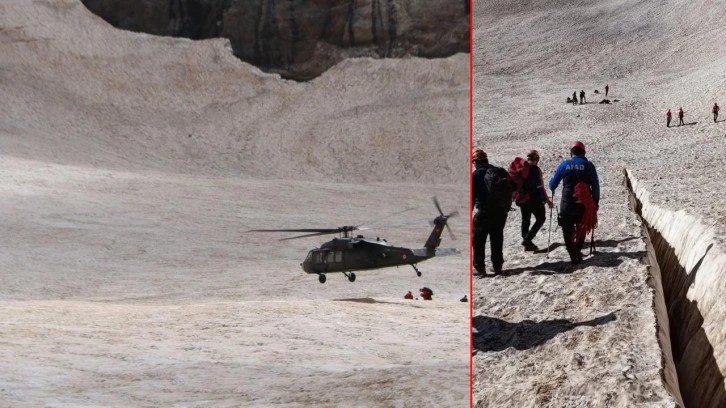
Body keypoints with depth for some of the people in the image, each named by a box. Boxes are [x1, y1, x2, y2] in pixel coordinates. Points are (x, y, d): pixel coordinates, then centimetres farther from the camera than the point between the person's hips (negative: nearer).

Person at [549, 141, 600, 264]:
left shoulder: (564, 165, -3)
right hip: (584, 203, 1)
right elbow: (595, 186, -2)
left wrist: (552, 189, 27)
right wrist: (596, 202, 8)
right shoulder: (588, 166, -3)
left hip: (567, 204, -1)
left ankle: (574, 254, -5)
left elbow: (552, 184, 4)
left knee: (568, 230, 8)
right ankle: (577, 251, 28)